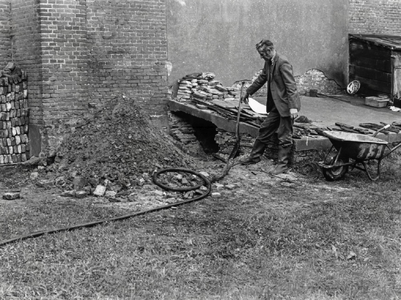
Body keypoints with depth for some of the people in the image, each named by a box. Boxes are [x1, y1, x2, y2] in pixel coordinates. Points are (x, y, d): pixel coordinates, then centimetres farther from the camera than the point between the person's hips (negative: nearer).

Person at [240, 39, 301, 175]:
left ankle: (283, 165, 9)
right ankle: (255, 156, 28)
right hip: (276, 105, 9)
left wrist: (293, 107, -28)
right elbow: (261, 78, 23)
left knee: (284, 136, 0)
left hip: (286, 105, -9)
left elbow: (291, 85, -24)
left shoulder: (283, 63, -20)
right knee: (264, 129, 16)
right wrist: (248, 92, 31)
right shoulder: (268, 62, 8)